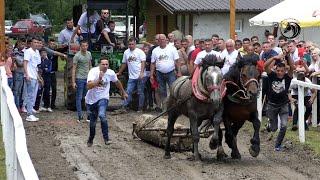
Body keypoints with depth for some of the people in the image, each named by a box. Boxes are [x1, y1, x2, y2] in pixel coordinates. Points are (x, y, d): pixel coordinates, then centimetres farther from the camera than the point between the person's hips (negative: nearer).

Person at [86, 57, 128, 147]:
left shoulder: (111, 73, -9)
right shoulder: (93, 71, -18)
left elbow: (117, 82, 13)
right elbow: (89, 86, -31)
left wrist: (123, 92, 25)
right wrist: (99, 79, -40)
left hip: (103, 99, 0)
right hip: (91, 100, 0)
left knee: (102, 115, -29)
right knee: (92, 122, 11)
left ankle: (106, 138, -20)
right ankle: (90, 140, 37)